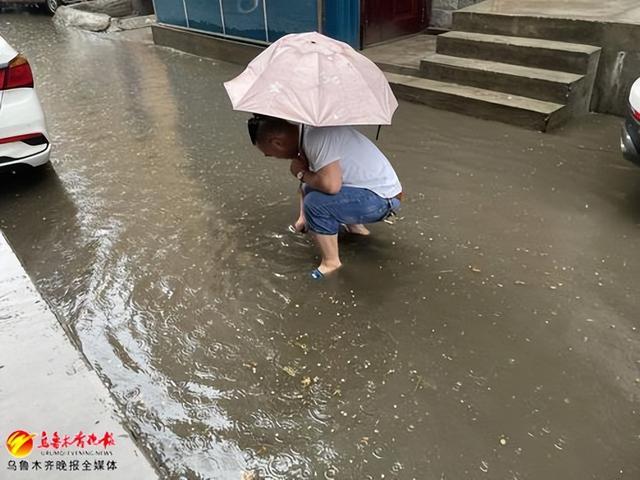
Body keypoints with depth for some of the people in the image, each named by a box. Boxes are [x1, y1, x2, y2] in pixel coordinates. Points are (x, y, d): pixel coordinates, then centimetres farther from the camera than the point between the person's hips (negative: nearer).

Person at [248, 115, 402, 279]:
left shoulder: (316, 136, -25)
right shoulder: (308, 129, 4)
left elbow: (331, 184, -36)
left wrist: (301, 174, -15)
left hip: (382, 199, -10)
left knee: (315, 203, -25)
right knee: (312, 185, 21)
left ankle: (331, 263, -5)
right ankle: (356, 226, 32)